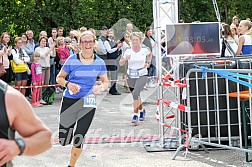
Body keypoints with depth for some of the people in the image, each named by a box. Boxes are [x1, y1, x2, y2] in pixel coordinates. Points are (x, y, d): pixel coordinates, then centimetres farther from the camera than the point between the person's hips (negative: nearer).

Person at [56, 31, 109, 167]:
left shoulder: (99, 63, 0)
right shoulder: (72, 60, -5)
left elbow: (106, 81, 12)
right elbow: (59, 78, 4)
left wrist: (101, 87, -10)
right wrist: (68, 84, -16)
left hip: (88, 103, 1)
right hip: (69, 101, -1)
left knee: (78, 139, -3)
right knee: (63, 140, 1)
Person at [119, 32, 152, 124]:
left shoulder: (145, 49, -7)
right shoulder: (128, 50, -7)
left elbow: (150, 54, 18)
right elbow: (120, 63, -9)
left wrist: (148, 63, 3)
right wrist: (125, 59, -28)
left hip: (142, 75, -3)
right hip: (131, 76, 3)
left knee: (136, 93, -21)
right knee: (135, 95, 15)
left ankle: (135, 115, -14)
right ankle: (141, 110, 42)